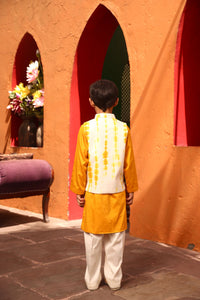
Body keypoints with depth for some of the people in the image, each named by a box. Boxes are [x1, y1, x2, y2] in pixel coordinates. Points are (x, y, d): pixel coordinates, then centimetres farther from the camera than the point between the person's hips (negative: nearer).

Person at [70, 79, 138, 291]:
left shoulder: (86, 129, -9)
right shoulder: (123, 129, -4)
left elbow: (80, 164, -7)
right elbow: (129, 164, 1)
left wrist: (79, 191, 2)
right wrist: (130, 190, 12)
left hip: (93, 193, -1)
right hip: (117, 193, 1)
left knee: (93, 239, 9)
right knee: (116, 239, 10)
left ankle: (92, 280, 20)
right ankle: (114, 280, 19)